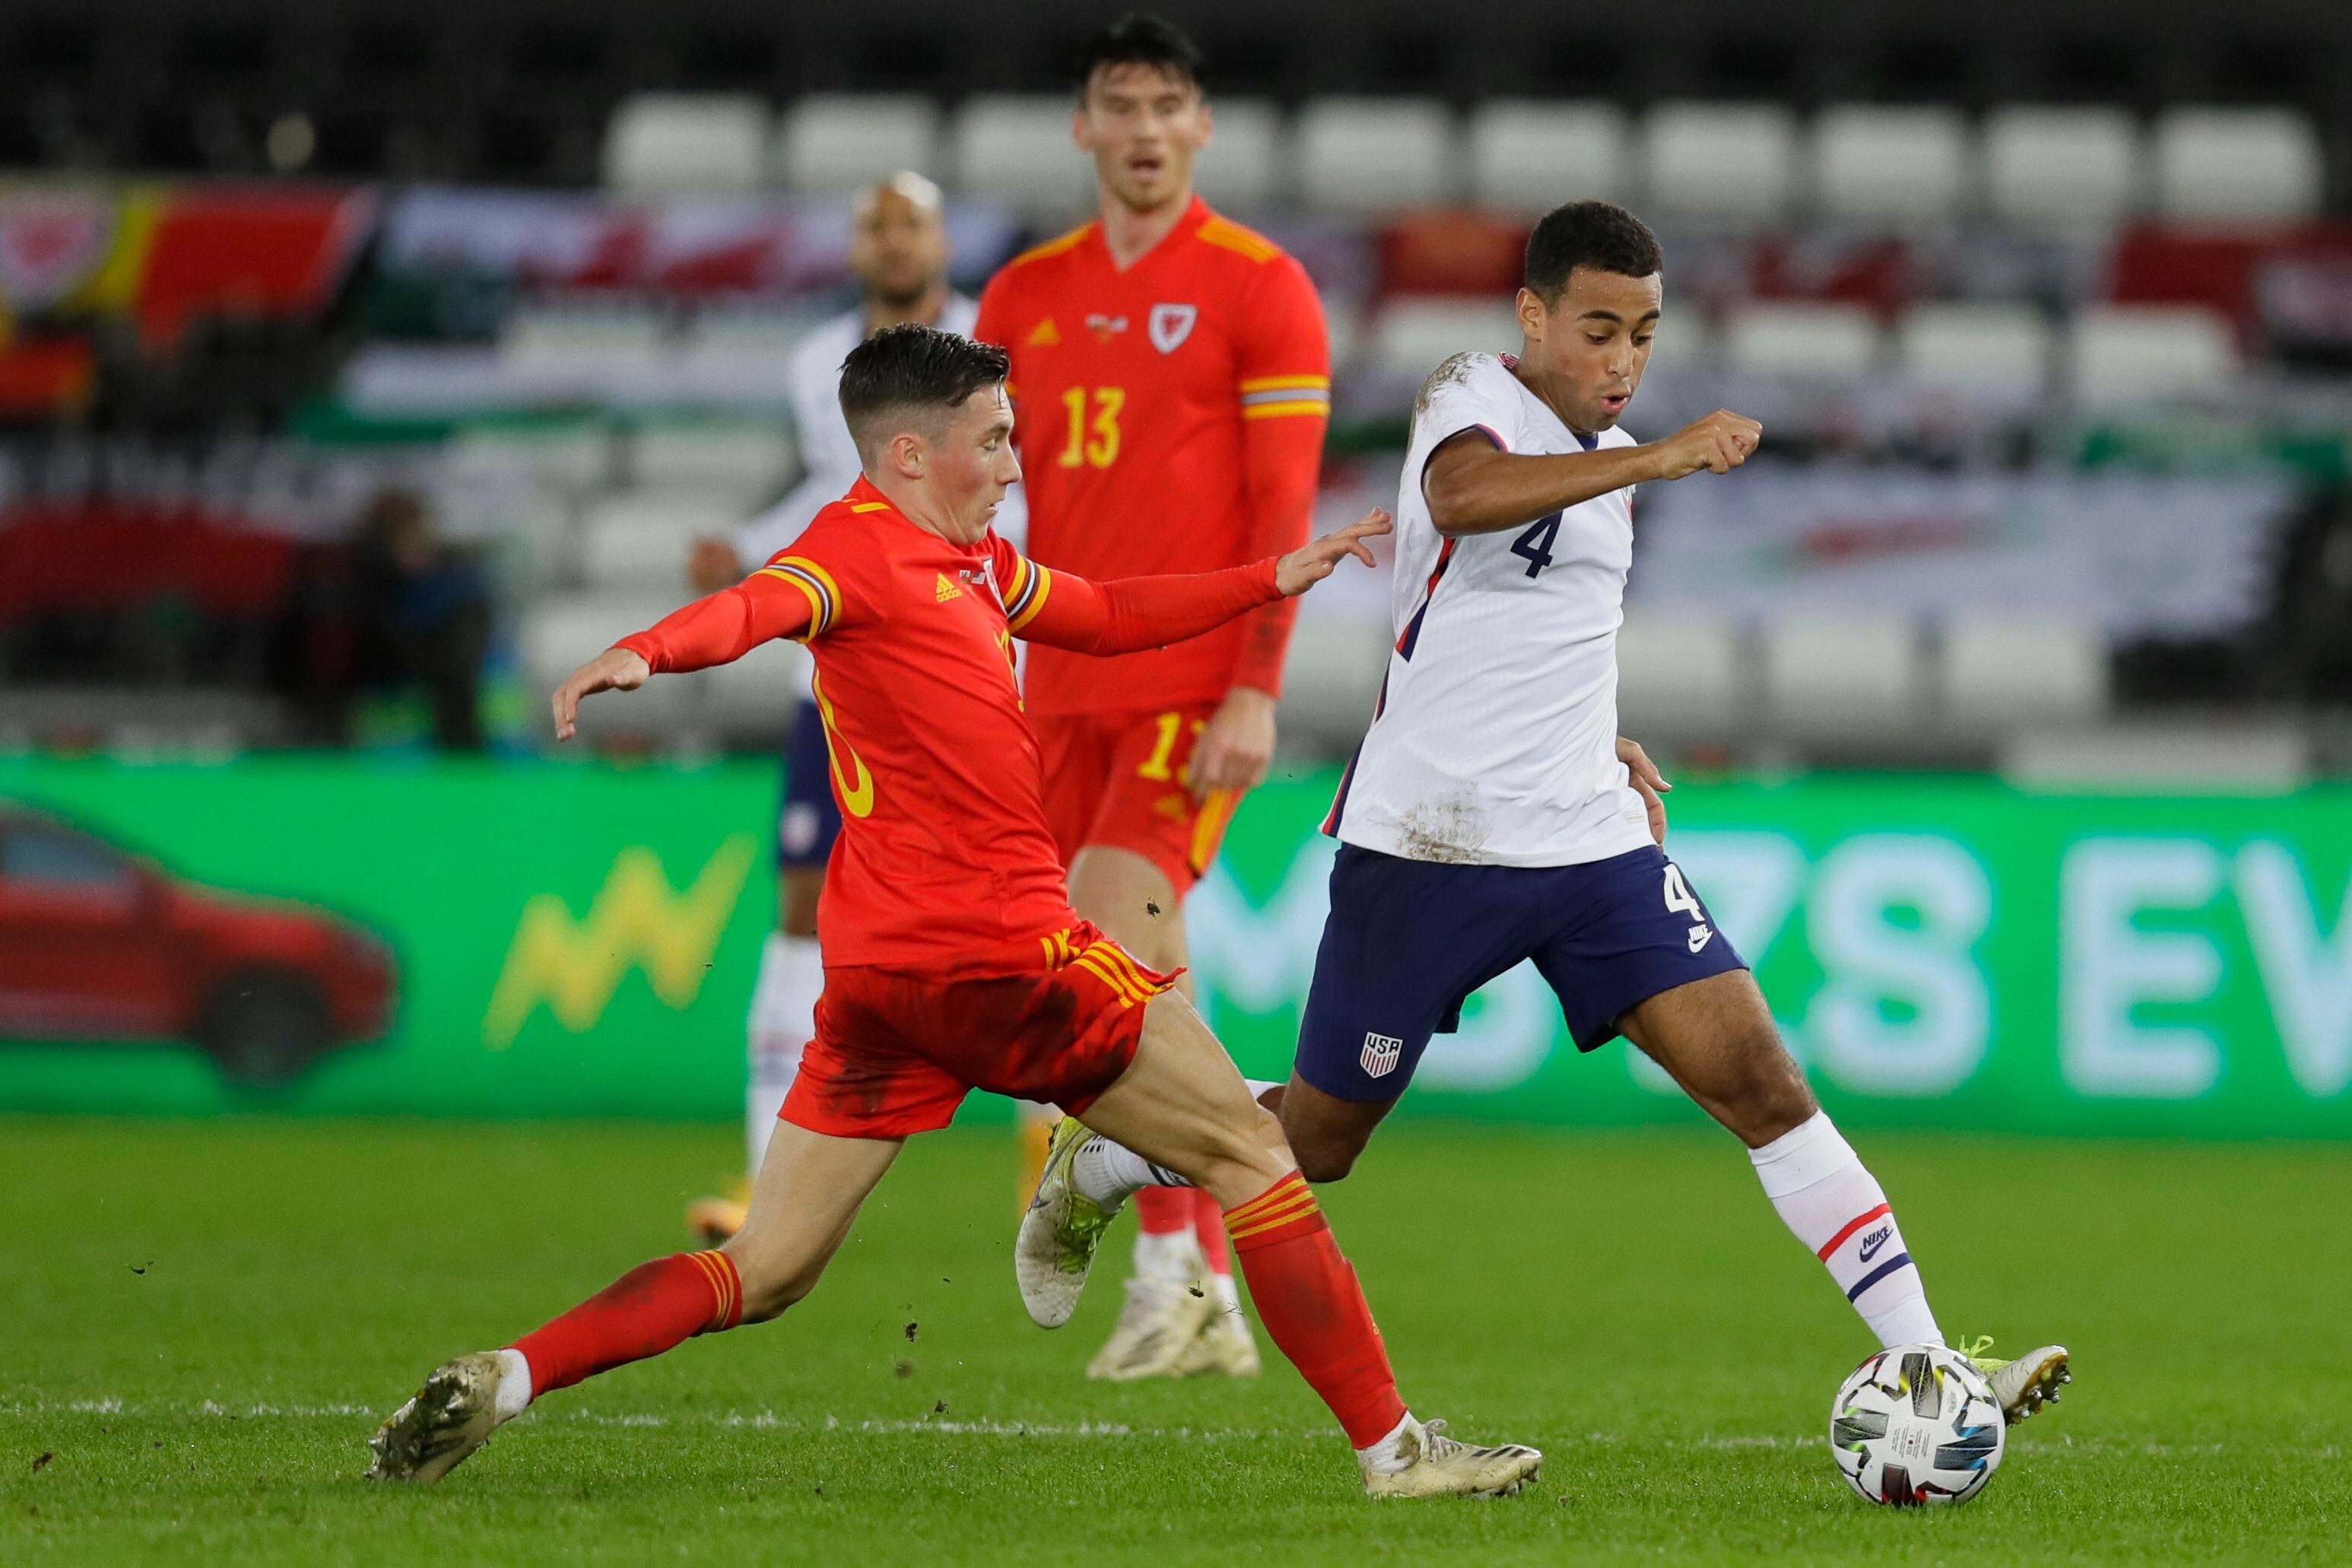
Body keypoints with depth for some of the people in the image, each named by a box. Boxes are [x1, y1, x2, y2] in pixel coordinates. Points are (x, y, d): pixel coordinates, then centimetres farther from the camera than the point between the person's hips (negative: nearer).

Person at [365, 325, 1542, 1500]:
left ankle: (503, 1380, -9)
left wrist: (1273, 579, 33)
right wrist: (643, 653, -52)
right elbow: (758, 606, -31)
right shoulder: (860, 547, -10)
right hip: (1001, 953, -10)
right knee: (1249, 1154, 4)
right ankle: (1391, 1447, 8)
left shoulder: (976, 560, 20)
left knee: (764, 1273, 6)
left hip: (878, 975, 10)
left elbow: (1105, 619, 36)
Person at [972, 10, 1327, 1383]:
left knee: (1119, 952, -18)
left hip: (1194, 687, -6)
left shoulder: (1260, 289, -3)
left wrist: (1255, 696, -15)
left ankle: (1170, 1267, -9)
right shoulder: (1026, 298, 13)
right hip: (1067, 687, 6)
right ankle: (1212, 1301, 12)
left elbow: (1285, 507, -7)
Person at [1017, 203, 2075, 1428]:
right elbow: (1464, 498, -39)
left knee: (1758, 1077, -10)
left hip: (1588, 844, 6)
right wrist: (1652, 461, -48)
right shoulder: (1472, 399, -13)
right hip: (1425, 851, -6)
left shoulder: (1606, 457, 13)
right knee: (1312, 1143, 8)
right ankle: (1093, 1170, 37)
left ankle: (1924, 1364, -12)